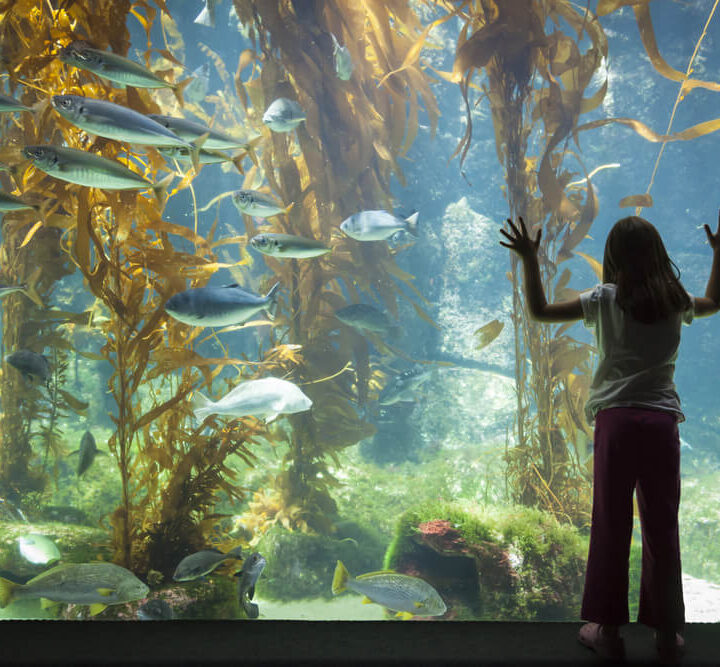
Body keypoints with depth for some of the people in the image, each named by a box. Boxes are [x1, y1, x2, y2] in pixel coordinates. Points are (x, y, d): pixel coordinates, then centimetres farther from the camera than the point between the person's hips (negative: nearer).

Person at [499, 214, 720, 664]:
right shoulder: (676, 300, 6)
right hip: (663, 421, 2)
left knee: (611, 527, 6)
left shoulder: (605, 299, -2)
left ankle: (609, 630, 14)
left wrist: (530, 261, 6)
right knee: (663, 529, 9)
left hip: (616, 420, -2)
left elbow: (540, 311, 2)